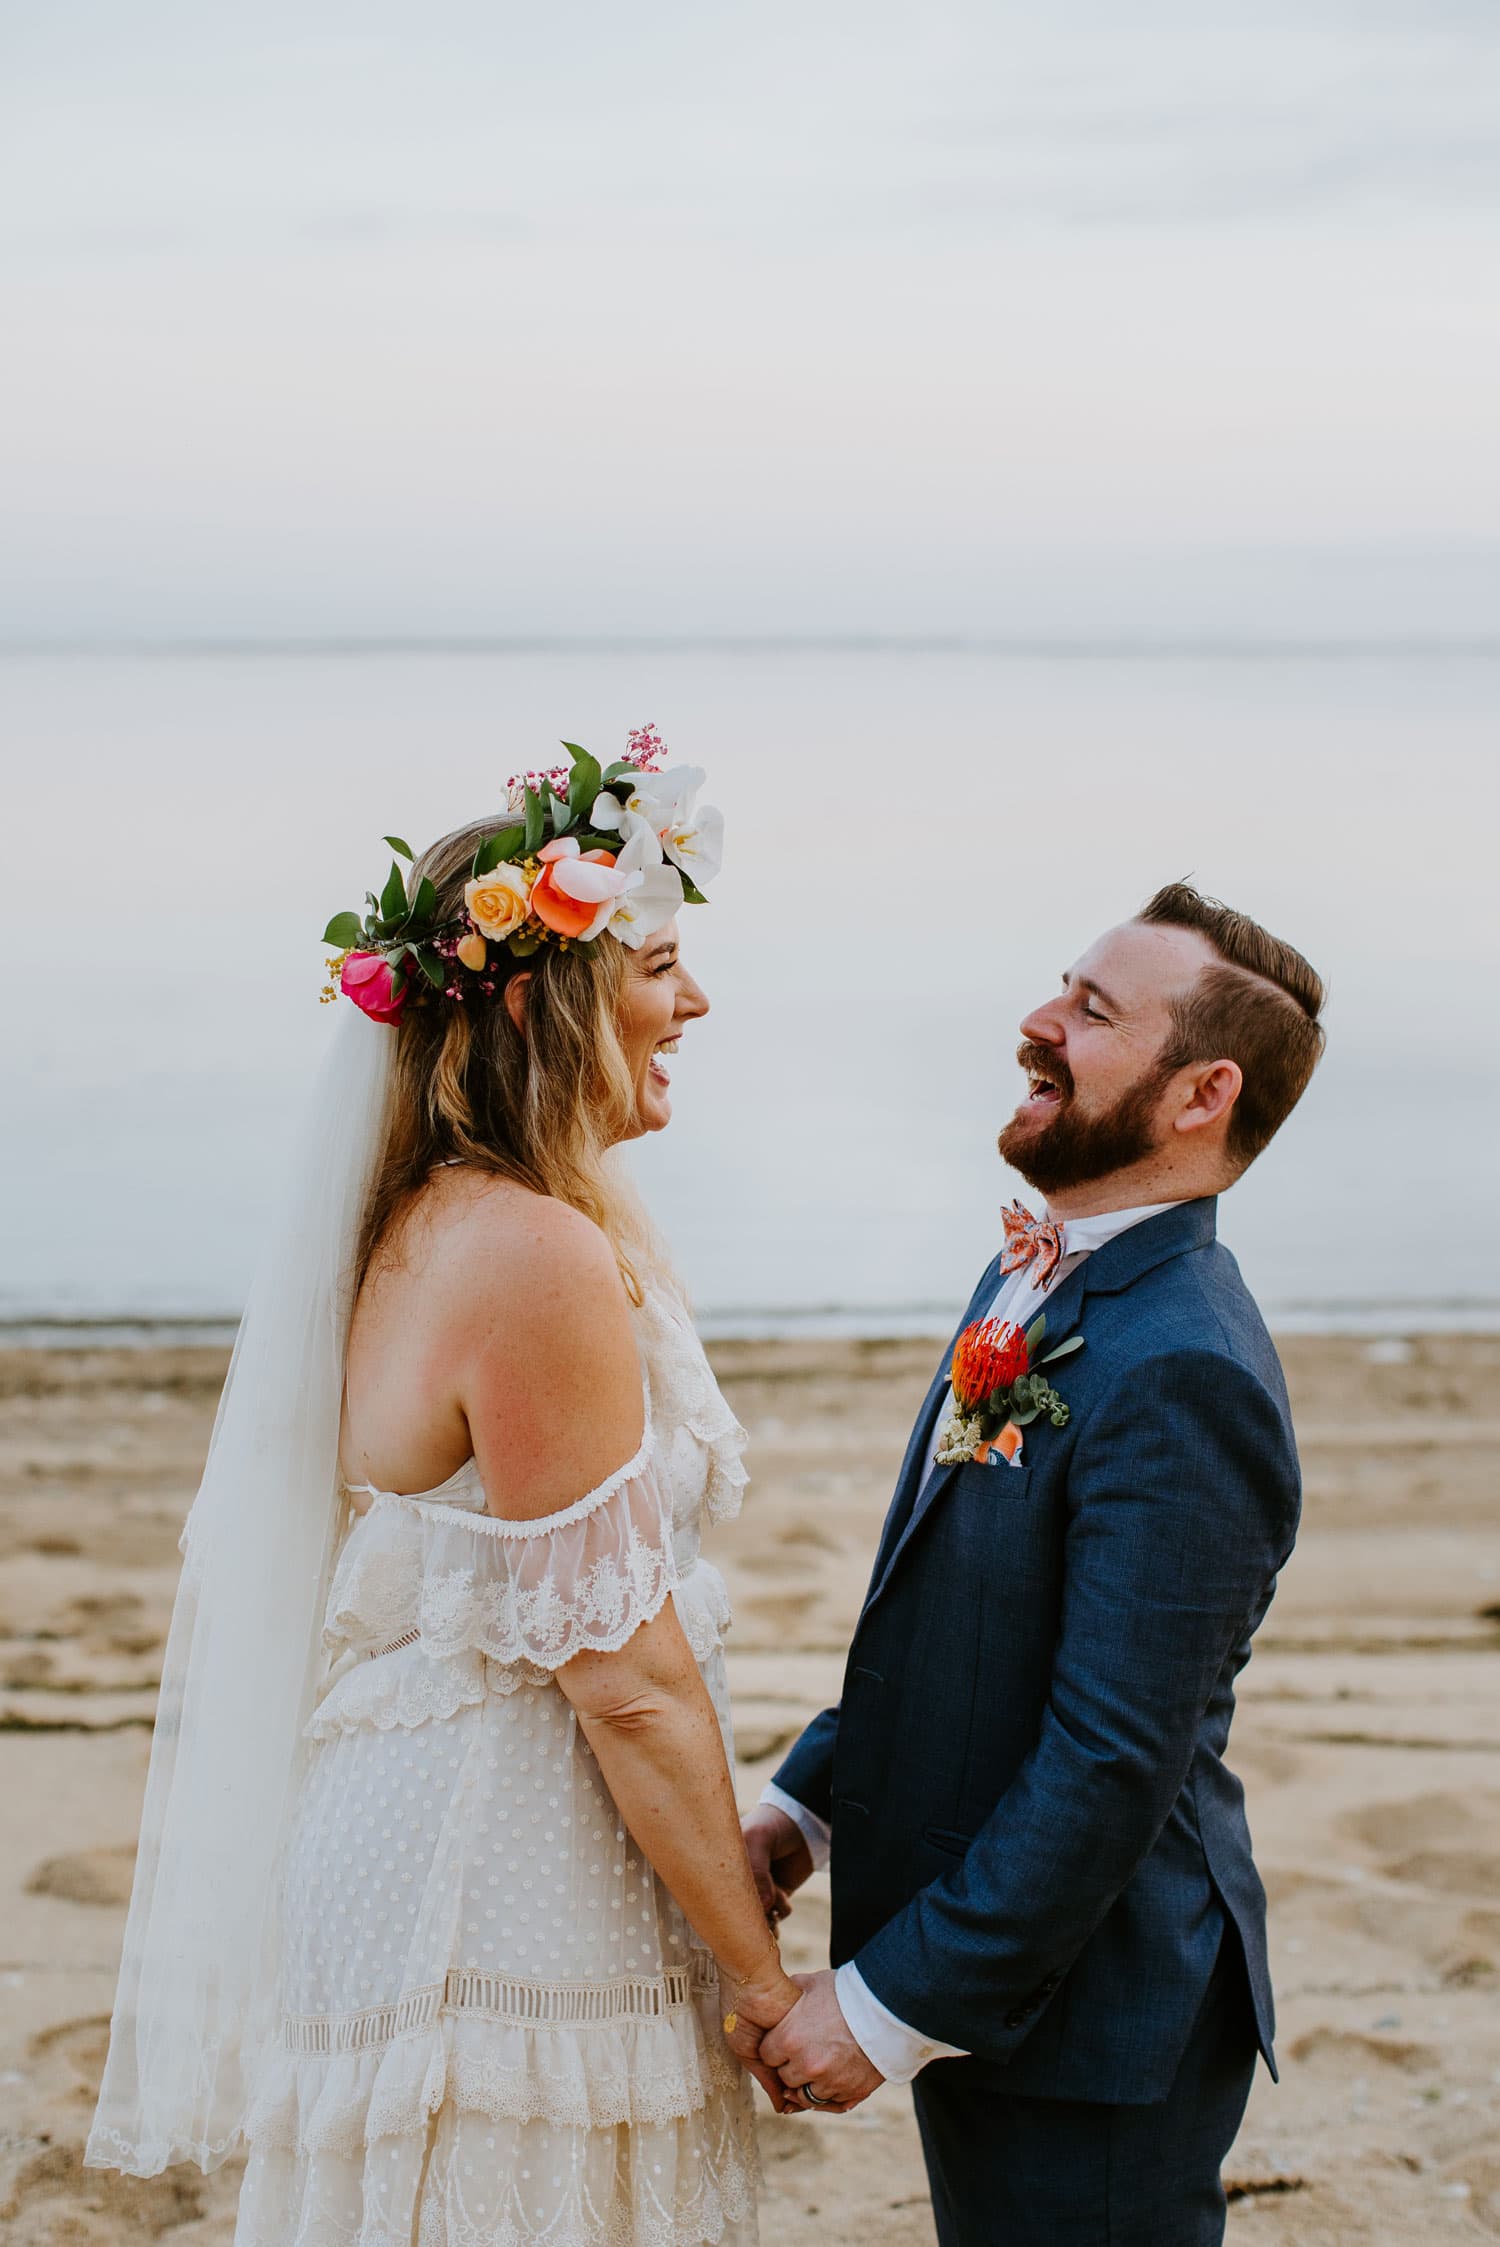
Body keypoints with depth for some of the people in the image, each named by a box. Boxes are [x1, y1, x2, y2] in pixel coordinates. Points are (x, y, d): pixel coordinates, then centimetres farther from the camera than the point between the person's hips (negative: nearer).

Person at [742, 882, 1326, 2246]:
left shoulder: (1182, 1378, -25)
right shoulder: (1032, 1287, 7)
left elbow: (1112, 1766, -26)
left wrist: (891, 2006, -21)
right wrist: (808, 1802, 7)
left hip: (1088, 2026, -9)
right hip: (983, 1981, 9)